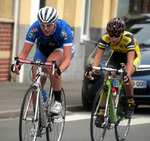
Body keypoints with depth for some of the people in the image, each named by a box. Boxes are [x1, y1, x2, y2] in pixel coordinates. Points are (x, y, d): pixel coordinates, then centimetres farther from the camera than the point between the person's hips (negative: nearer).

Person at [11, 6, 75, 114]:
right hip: (44, 48, 3)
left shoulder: (64, 29, -37)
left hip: (63, 48, -3)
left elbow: (67, 58, -42)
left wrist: (60, 70, -62)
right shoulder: (35, 28, -30)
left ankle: (58, 101, -22)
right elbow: (24, 53, -27)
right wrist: (18, 64, -48)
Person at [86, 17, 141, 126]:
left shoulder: (128, 38, -38)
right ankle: (102, 112, -13)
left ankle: (131, 102, -6)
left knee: (125, 77, -32)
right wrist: (92, 70, -49)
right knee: (107, 78, -17)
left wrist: (127, 75, -62)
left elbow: (130, 60, -45)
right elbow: (98, 56, -31)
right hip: (117, 55, 4)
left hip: (133, 55, -4)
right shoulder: (105, 38, -28)